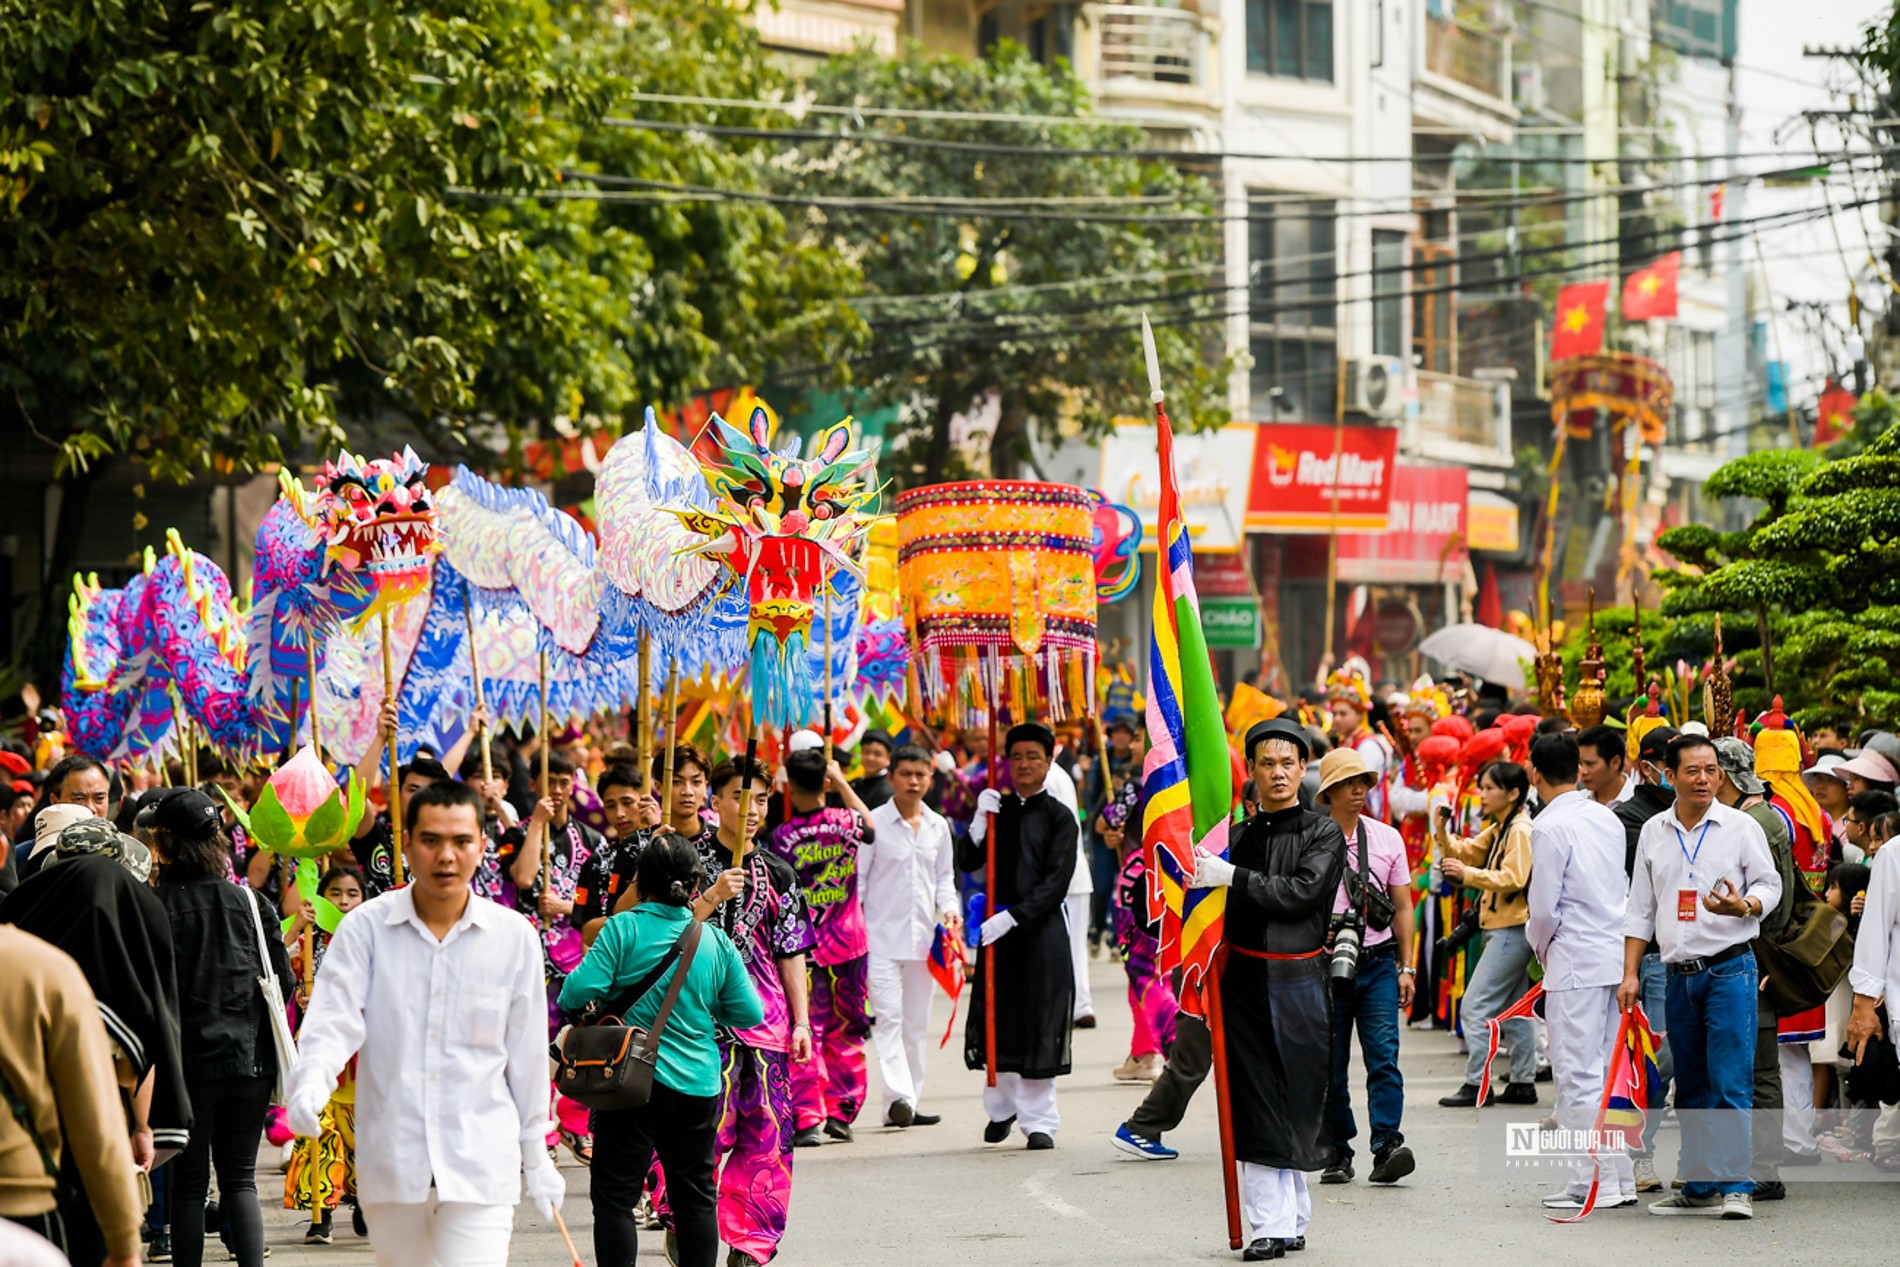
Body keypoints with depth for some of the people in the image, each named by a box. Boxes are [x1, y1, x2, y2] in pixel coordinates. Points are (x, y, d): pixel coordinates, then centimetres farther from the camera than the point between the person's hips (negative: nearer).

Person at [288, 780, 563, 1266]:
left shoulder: (514, 937, 2)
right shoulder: (365, 928, 0)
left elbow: (527, 1052, 10)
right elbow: (334, 1020, -8)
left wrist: (536, 1153, 17)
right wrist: (310, 1082, -30)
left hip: (481, 1164, -1)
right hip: (390, 1160, 1)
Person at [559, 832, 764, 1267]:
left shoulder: (623, 929, -10)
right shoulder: (716, 941, 1)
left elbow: (578, 992, -17)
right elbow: (749, 1014, 5)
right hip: (699, 1085, 4)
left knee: (615, 1196, 3)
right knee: (695, 1195, 15)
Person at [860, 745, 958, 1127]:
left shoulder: (938, 826, 9)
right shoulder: (874, 823, -4)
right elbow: (857, 878, -3)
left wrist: (949, 908, 0)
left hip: (923, 935, 5)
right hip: (882, 934, -5)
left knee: (917, 1022, 8)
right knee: (889, 1016, -14)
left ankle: (910, 1103, 14)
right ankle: (898, 1097, -24)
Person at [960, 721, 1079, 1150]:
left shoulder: (1059, 817, -3)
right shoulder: (998, 809, 9)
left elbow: (1056, 883, -11)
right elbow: (968, 862, 1)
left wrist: (1012, 917, -19)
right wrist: (980, 821, -13)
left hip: (1042, 930, -3)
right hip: (998, 928, 3)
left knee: (1040, 1027, -2)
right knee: (999, 1022, 8)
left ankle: (1038, 1120, 5)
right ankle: (1002, 1107, 26)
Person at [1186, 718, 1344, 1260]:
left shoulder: (1324, 834, 2)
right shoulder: (1237, 836, 11)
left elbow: (1301, 892, -13)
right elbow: (1216, 911, 14)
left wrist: (1232, 877, -17)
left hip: (1299, 980, -2)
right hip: (1245, 981, 2)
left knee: (1296, 1100, 1)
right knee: (1257, 1105, -2)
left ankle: (1290, 1219, 12)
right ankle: (1272, 1224, 0)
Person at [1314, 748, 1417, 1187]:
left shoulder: (1387, 838, 9)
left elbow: (1402, 907, 13)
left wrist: (1406, 967, 7)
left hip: (1378, 960, 1)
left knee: (1384, 1055, -12)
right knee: (1330, 1066, 3)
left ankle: (1387, 1147, -19)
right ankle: (1338, 1153, 13)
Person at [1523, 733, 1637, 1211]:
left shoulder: (1550, 827, -12)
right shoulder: (1608, 818, 10)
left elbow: (1544, 907, -13)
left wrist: (1540, 944, 9)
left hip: (1576, 961, -8)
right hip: (1617, 955, 8)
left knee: (1577, 1074, -3)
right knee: (1609, 1071, 13)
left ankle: (1593, 1181, -3)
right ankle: (1621, 1178, 15)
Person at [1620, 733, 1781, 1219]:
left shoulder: (1741, 827, -1)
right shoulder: (1653, 833, 10)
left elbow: (1770, 886, 1)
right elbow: (1640, 908, 14)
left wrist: (1743, 906, -21)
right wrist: (1630, 973, 9)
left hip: (1729, 967, -5)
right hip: (1680, 974, 5)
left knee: (1730, 1083, -11)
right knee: (1690, 1088, 10)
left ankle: (1735, 1186, -10)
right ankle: (1700, 1187, 16)